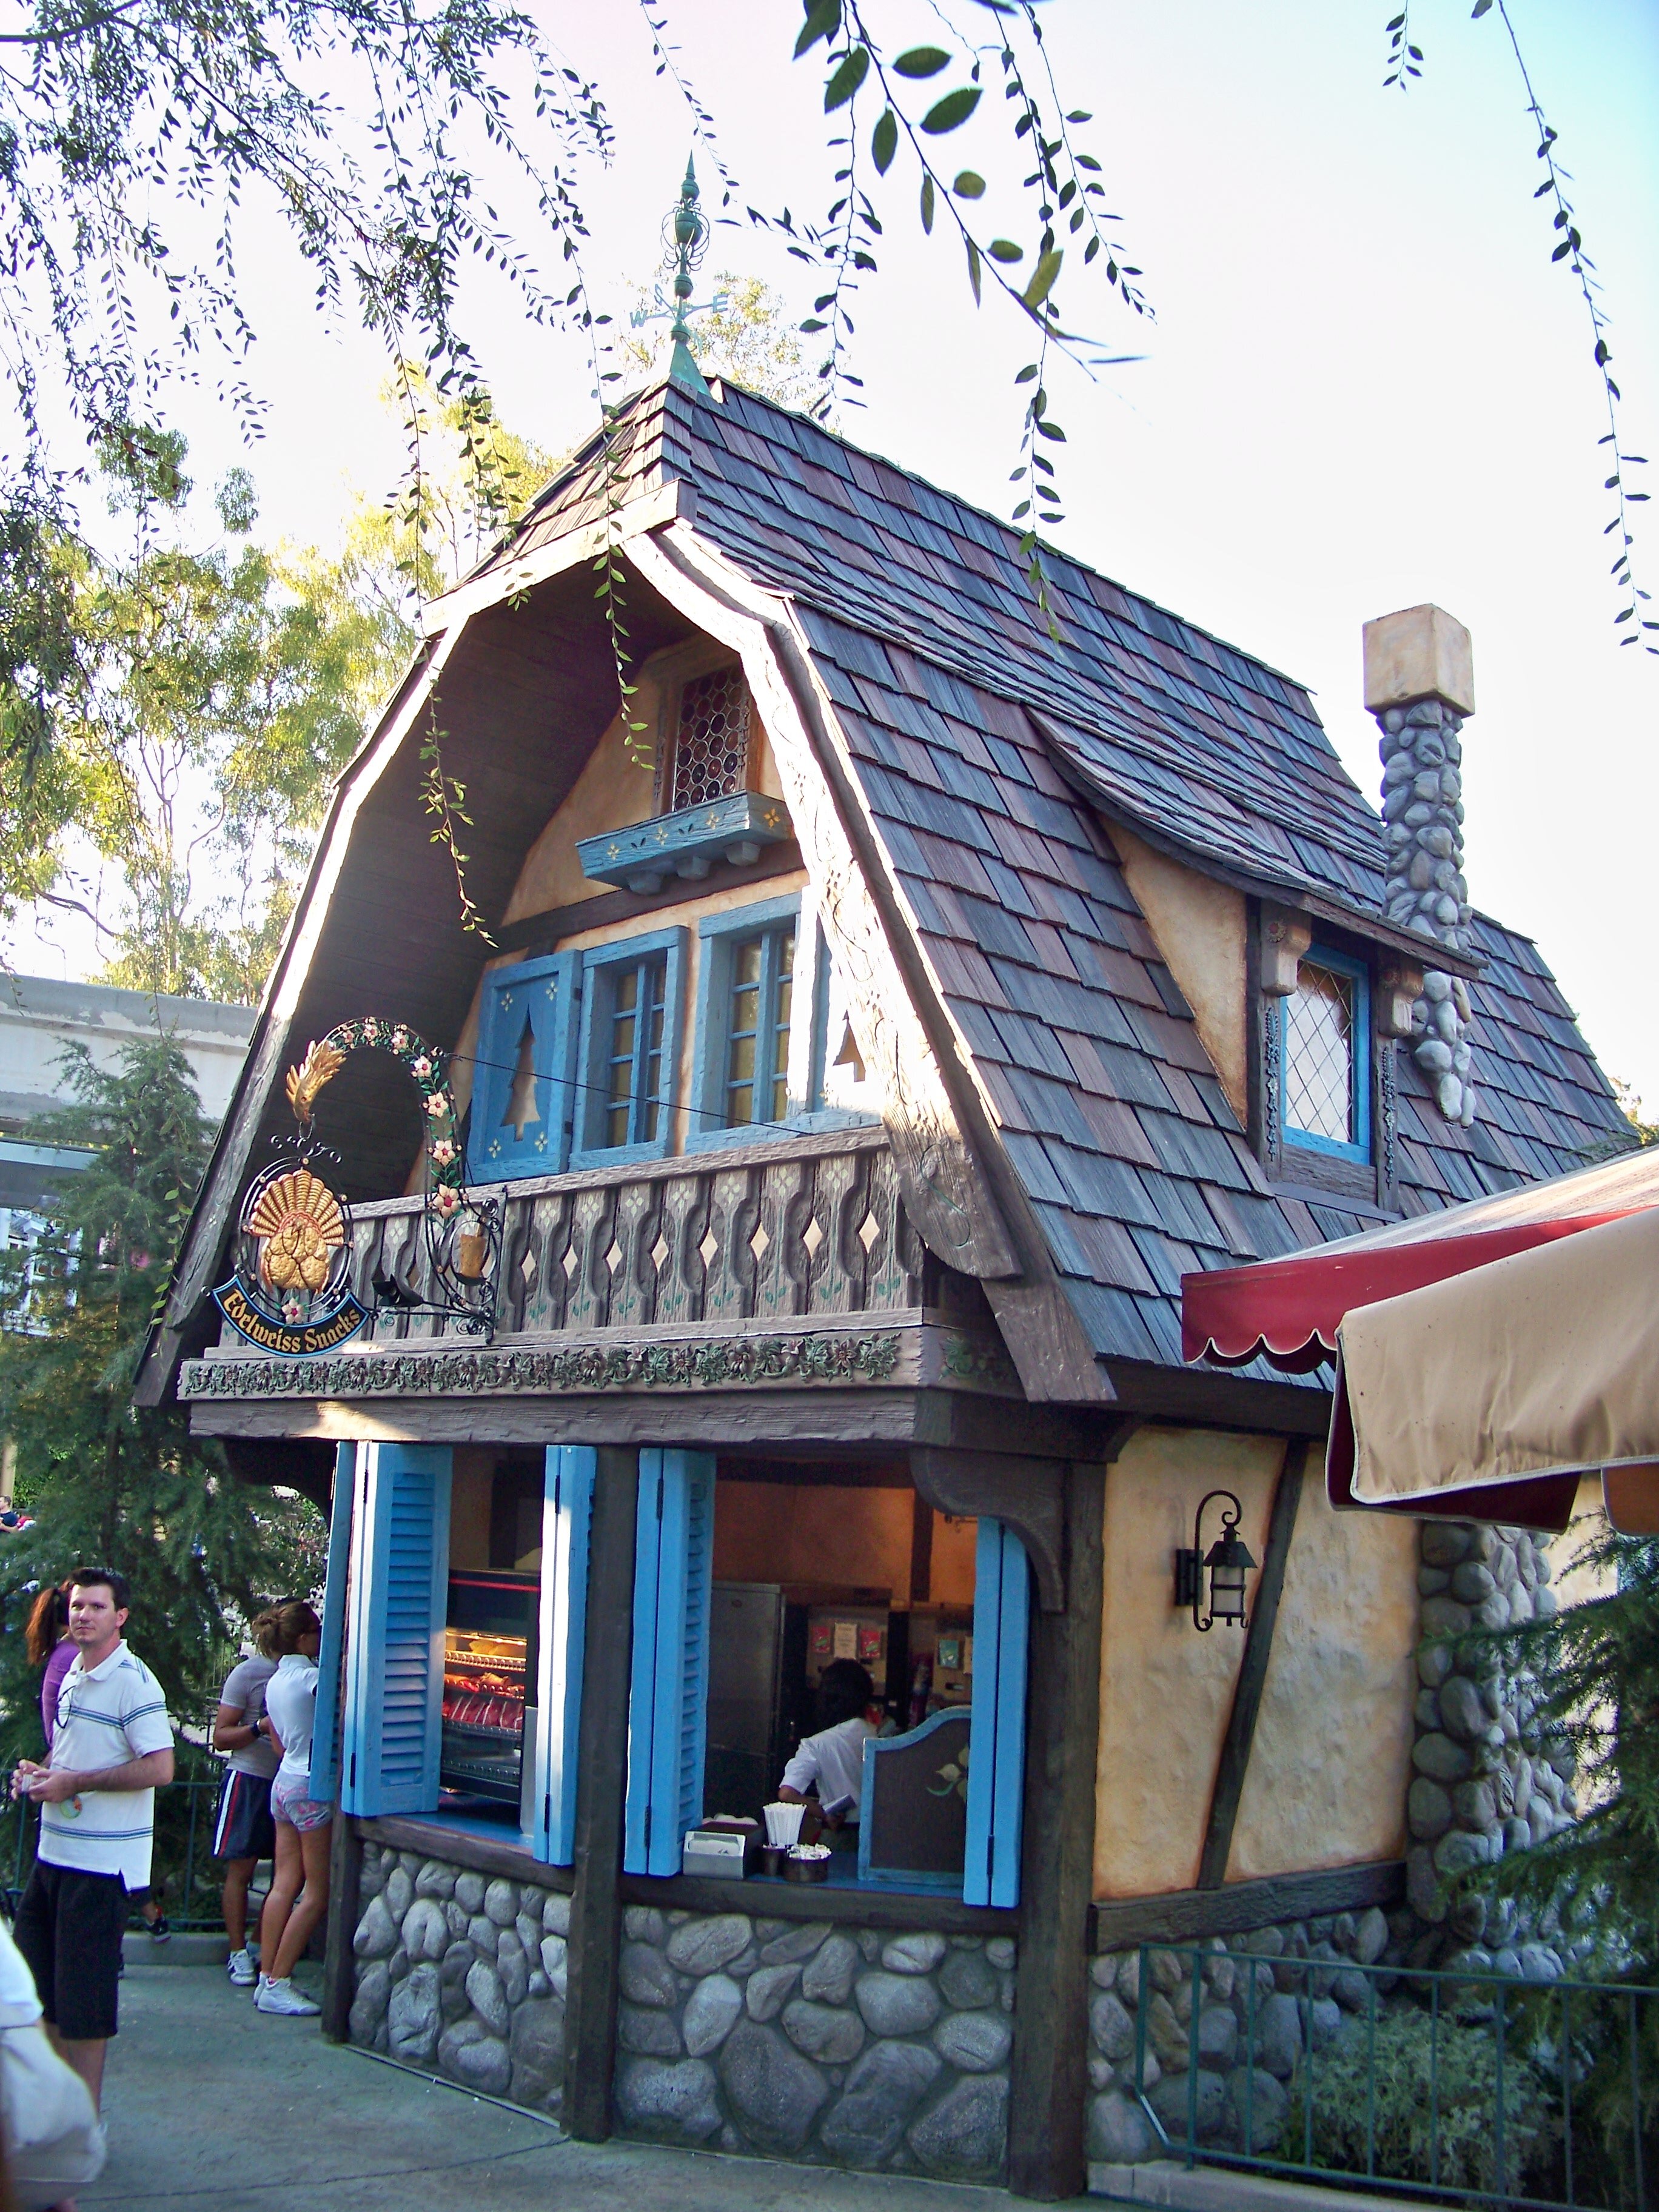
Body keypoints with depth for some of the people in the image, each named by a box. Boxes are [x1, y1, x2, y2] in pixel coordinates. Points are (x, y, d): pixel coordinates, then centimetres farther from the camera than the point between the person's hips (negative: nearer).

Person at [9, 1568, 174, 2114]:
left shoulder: (132, 1681, -16)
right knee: (34, 1977, 16)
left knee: (84, 1992, 1)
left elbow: (159, 1769, -22)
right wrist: (39, 1771, 5)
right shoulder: (72, 1677, 12)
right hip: (55, 1853, 9)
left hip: (100, 1863, -9)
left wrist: (71, 1783, -19)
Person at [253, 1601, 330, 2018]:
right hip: (313, 1785, -9)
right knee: (317, 1893, -2)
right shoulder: (312, 1677, -15)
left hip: (284, 1782, 9)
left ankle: (268, 1979, 11)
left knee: (285, 1885, 10)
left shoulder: (275, 1683, 11)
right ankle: (277, 1985, -1)